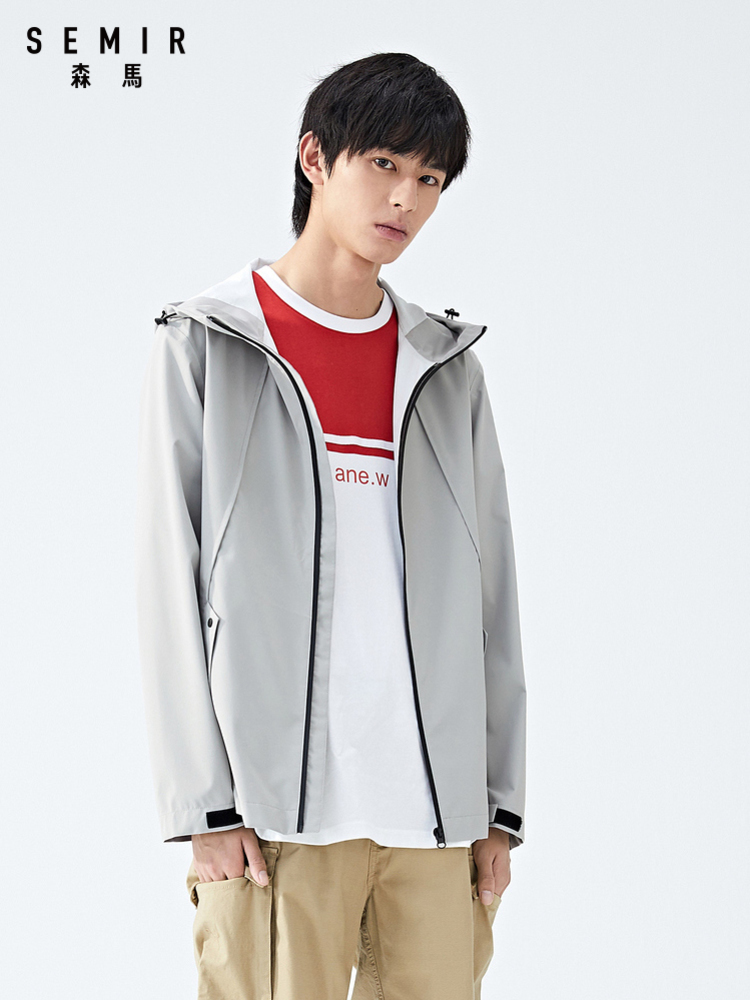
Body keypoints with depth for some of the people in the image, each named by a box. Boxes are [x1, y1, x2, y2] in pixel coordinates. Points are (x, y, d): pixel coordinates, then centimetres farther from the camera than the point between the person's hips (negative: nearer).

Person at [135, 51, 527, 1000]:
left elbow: (488, 591, 12)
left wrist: (501, 800, 6)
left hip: (436, 808, 3)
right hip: (275, 804, -3)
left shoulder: (448, 367, 13)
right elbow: (169, 592, -1)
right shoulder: (203, 348, 3)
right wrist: (203, 806, -8)